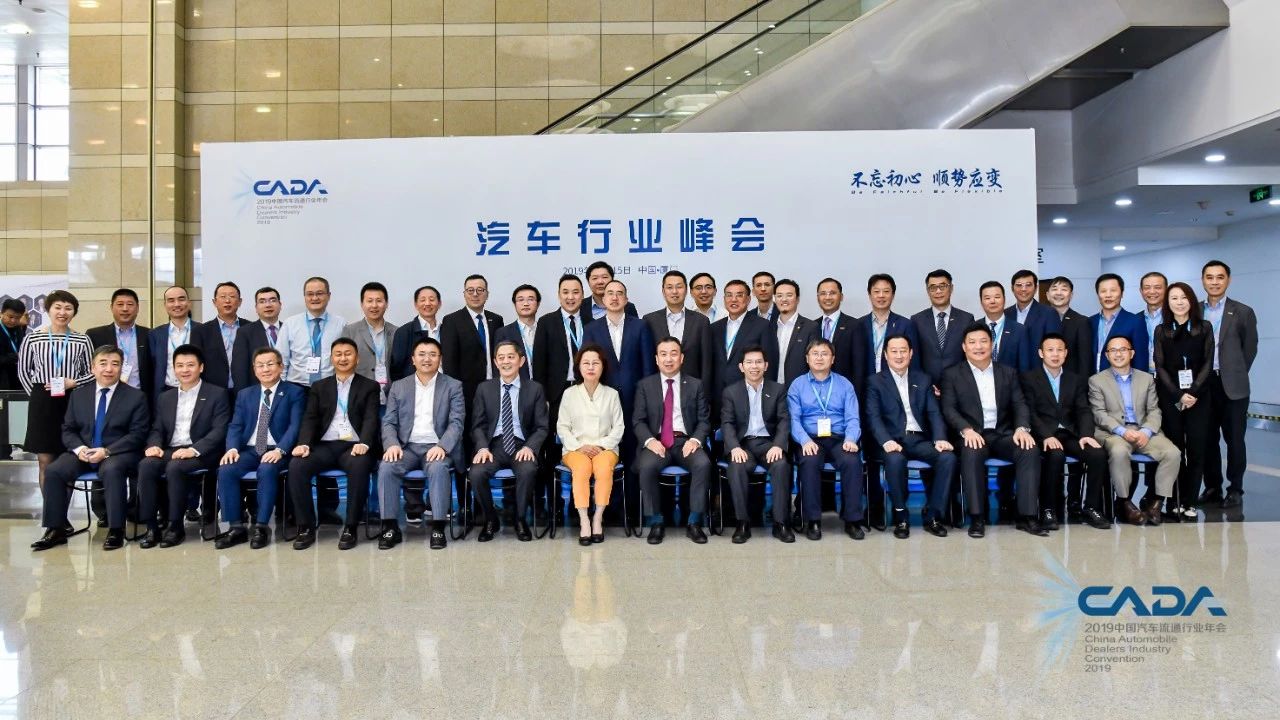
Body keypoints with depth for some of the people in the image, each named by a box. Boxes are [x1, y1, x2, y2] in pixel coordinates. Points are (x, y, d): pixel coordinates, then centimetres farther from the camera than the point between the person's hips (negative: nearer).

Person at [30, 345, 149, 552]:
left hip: (118, 453, -4)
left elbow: (137, 434, -6)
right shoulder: (78, 394, 13)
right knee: (54, 470, -22)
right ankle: (56, 530, -10)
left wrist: (107, 451, -18)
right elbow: (68, 430, 12)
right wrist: (79, 448, -10)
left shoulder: (135, 397, 0)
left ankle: (116, 530, -27)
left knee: (112, 470, -36)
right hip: (82, 452, 4)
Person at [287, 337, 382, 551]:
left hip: (354, 446, -3)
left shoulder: (370, 387, 12)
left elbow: (371, 419, -2)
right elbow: (310, 419, 9)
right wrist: (304, 443, -12)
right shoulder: (319, 387, 20)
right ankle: (306, 527, -15)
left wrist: (364, 443, -23)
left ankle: (350, 528, -24)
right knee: (296, 465, -26)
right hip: (325, 446, 3)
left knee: (360, 466, -36)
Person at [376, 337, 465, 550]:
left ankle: (438, 527, -26)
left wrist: (442, 446, -20)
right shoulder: (398, 387, 15)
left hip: (437, 447, -2)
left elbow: (456, 422, -2)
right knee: (386, 467, -27)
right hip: (407, 446, 2)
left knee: (438, 468, -34)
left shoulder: (453, 386, 8)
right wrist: (392, 444, -13)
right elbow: (388, 422, 9)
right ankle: (390, 527, -18)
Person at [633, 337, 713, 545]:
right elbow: (638, 421, 5)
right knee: (646, 466, -33)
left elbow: (704, 420, 8)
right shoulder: (645, 385, 10)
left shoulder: (695, 385, 12)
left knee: (703, 464, -31)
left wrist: (695, 439, -13)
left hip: (686, 441, 1)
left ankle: (694, 523, -17)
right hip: (656, 442, 0)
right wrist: (649, 440, -15)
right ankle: (655, 523, -16)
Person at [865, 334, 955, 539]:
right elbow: (873, 416, -5)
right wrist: (887, 441, -23)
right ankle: (901, 517, -17)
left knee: (948, 457, -25)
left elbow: (934, 413, 8)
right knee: (895, 459, -36)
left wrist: (940, 439, -11)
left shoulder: (923, 380, 17)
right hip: (894, 440, -3)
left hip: (920, 439, 3)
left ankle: (932, 515, -11)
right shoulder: (875, 382, 7)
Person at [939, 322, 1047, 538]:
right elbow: (948, 409, -3)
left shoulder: (1008, 372, 16)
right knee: (972, 452, -37)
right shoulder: (952, 374, 7)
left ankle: (1027, 516, -23)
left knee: (1030, 450, -27)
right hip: (973, 435, -3)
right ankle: (976, 517, -30)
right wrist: (966, 429, -22)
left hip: (1003, 434, 3)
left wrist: (1022, 428, -14)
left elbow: (1020, 404, 8)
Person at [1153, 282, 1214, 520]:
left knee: (1196, 450, -2)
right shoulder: (1161, 330, 6)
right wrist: (1178, 394, -10)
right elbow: (1160, 367, 1)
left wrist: (1193, 392, -12)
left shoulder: (1204, 328, 6)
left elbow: (1207, 363, 0)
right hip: (1170, 398, 0)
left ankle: (1189, 503, 3)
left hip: (1199, 397, 0)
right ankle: (1174, 502, 3)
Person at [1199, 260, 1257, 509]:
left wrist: (1235, 375, 5)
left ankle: (1235, 489, 13)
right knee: (1207, 439, 8)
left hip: (1232, 386, -2)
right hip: (1203, 385, 2)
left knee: (1234, 439, 3)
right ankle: (1212, 488, 17)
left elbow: (1250, 349, 6)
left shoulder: (1243, 312, 2)